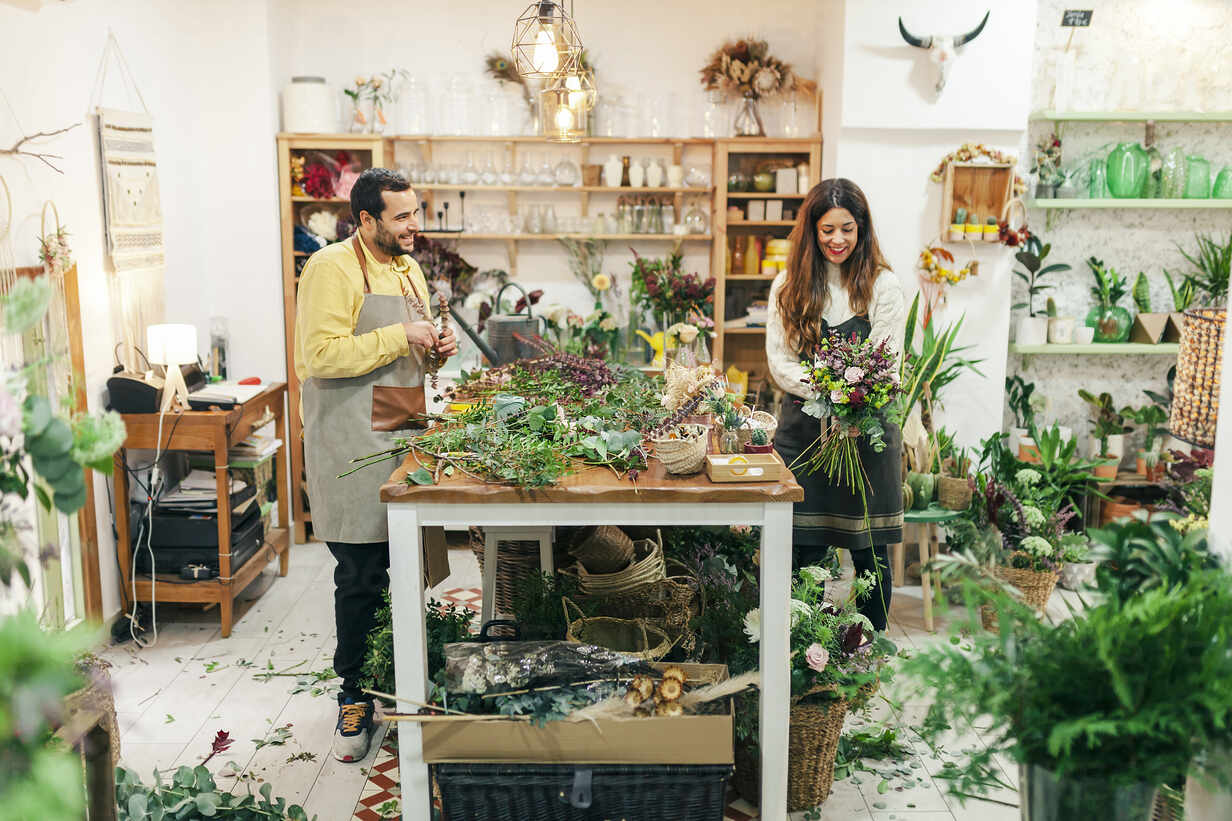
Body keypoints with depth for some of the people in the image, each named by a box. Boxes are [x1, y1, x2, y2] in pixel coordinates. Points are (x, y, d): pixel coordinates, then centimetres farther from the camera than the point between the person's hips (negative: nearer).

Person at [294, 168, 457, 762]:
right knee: (361, 575, -3)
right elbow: (322, 356, -20)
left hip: (405, 434, 7)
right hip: (354, 442, -7)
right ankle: (354, 697, 11)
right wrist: (399, 338, -18)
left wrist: (436, 346, 6)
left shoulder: (407, 268, 17)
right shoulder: (332, 268, -9)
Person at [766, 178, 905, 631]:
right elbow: (779, 361, 3)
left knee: (869, 549, 4)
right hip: (803, 427, 1)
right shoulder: (788, 286, 9)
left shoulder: (883, 284, 4)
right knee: (804, 549, 2)